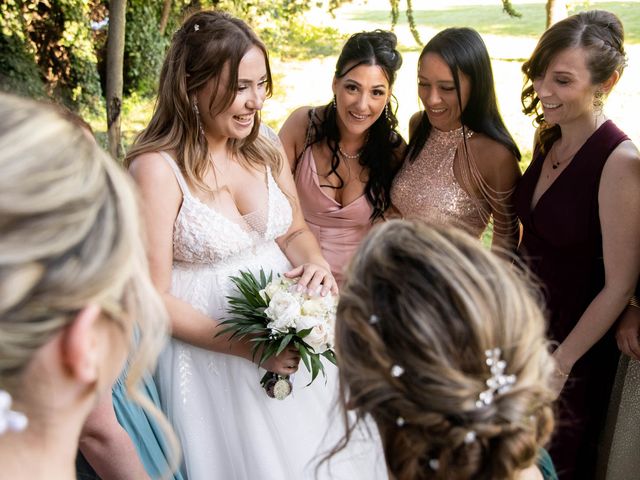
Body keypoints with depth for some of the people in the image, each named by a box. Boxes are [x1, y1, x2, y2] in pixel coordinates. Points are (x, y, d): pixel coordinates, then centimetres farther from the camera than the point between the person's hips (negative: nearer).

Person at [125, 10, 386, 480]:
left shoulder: (264, 147, 0)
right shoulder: (157, 168, -18)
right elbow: (154, 297, -16)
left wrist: (315, 263, -12)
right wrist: (247, 347, -20)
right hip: (211, 348, -5)